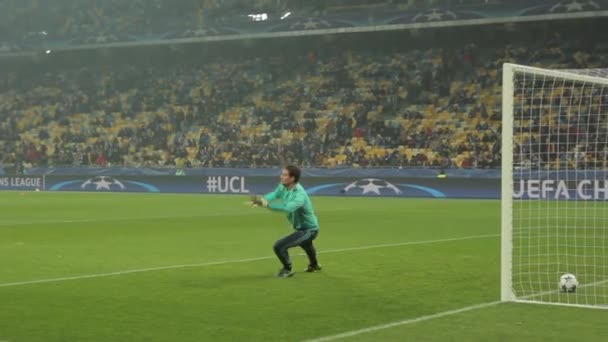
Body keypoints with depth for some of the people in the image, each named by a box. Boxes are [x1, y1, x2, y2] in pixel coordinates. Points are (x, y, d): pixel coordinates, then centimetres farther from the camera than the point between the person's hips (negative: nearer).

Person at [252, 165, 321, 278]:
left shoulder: (299, 195, -37)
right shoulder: (283, 186, -10)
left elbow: (288, 208, -53)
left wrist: (267, 204, -57)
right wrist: (262, 199, -39)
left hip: (308, 230, -10)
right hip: (301, 227, 10)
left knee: (279, 246, -20)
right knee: (305, 244, 39)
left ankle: (287, 269, 4)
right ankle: (314, 265, 67)